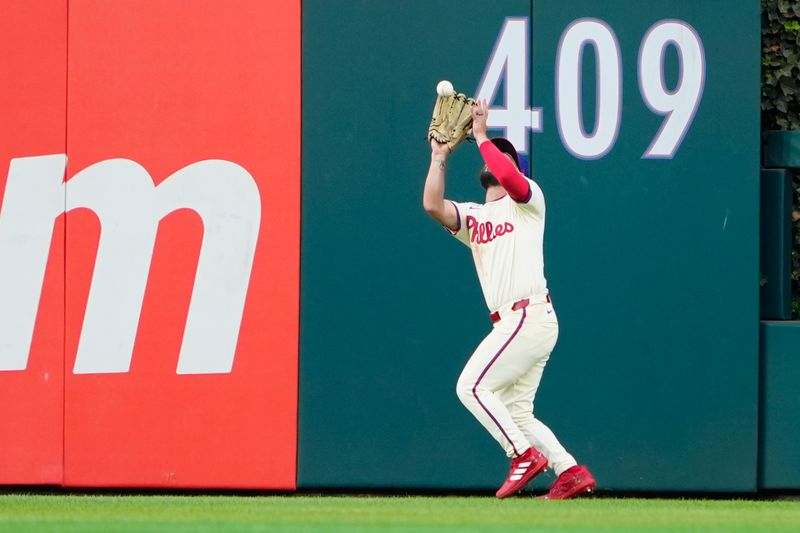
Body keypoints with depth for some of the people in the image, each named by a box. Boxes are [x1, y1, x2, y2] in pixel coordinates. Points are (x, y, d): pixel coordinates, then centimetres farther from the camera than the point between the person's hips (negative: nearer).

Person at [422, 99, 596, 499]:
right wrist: (440, 156, 7)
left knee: (472, 386, -14)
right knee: (515, 413, 6)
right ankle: (570, 472, 4)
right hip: (510, 321, 8)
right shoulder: (471, 217, 21)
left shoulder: (527, 198, 4)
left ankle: (526, 454, -14)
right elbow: (432, 206, 4)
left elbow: (507, 175, -20)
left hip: (530, 314, -8)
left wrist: (481, 136, -9)